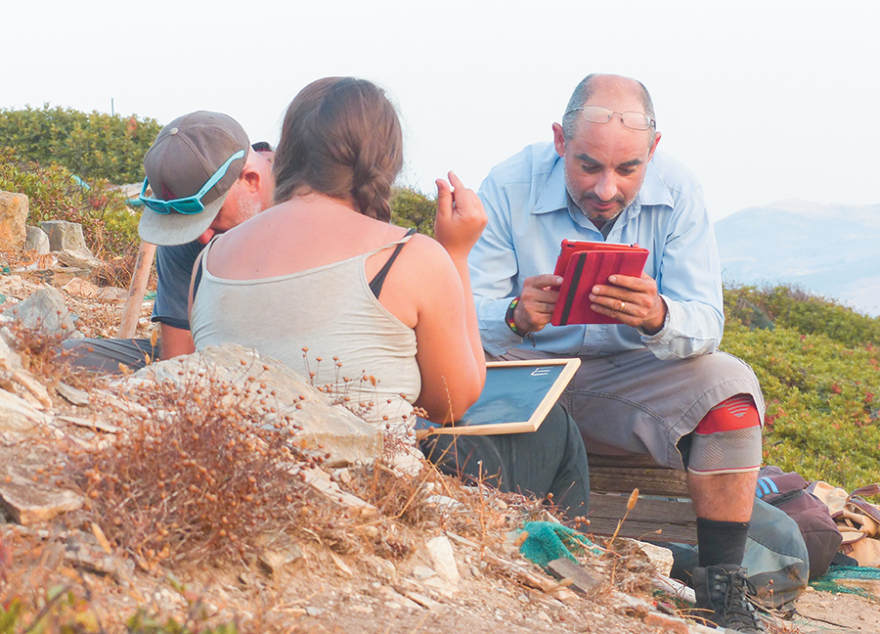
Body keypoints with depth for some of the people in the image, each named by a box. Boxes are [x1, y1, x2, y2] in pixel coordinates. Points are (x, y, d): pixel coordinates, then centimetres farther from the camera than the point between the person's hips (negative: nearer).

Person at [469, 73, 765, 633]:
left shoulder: (677, 192, -10)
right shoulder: (509, 189, -15)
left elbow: (707, 325, -16)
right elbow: (467, 317, -18)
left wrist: (658, 318, -40)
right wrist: (516, 318, -42)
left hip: (633, 376, 1)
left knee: (730, 385, -25)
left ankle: (722, 587, -15)